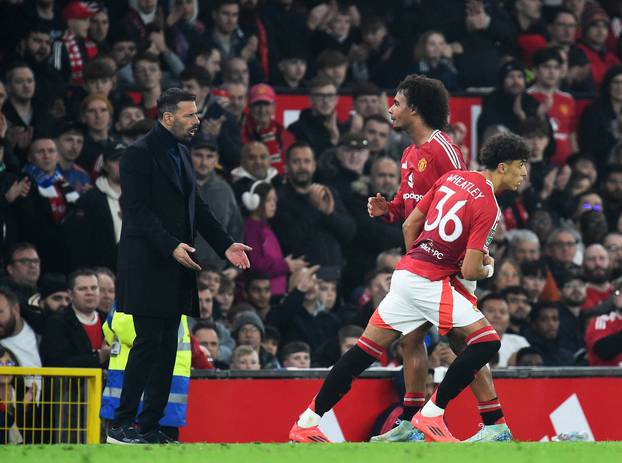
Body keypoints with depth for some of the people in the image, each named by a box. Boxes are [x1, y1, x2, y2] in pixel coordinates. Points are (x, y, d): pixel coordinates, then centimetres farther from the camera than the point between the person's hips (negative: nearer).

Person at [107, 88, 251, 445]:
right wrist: (171, 245, -25)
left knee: (167, 349, 6)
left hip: (174, 269, 8)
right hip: (148, 267, -8)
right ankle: (122, 425, -6)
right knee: (148, 343, -10)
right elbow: (138, 210, -16)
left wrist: (225, 244, 9)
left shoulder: (181, 154, 17)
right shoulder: (141, 154, -9)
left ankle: (150, 426, 8)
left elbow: (197, 208, 20)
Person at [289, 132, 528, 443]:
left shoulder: (453, 177, 11)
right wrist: (487, 269, 7)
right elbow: (470, 271, -15)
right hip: (432, 282, -8)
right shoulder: (487, 206, -13)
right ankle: (431, 415, -6)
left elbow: (410, 225, 17)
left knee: (366, 349, 11)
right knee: (487, 342, -6)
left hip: (405, 273, 8)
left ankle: (307, 421, 12)